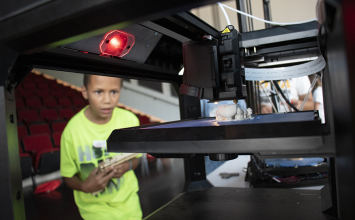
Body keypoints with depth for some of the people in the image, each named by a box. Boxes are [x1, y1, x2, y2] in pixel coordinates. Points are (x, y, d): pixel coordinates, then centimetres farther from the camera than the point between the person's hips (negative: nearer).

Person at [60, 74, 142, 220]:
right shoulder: (72, 130, -20)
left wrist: (128, 166, -20)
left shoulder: (130, 120, -14)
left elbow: (135, 158, 1)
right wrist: (84, 186, -27)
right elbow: (68, 176, -8)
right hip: (95, 206, -2)